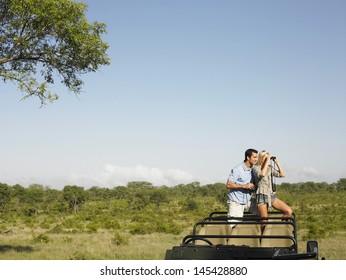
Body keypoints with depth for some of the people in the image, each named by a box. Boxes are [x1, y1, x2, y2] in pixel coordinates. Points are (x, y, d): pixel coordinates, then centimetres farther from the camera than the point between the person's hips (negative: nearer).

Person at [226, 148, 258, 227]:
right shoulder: (237, 170, -15)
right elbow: (228, 185, -18)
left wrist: (253, 187, -2)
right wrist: (244, 186, -22)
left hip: (247, 201, 7)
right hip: (236, 202, -7)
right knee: (233, 225, -10)